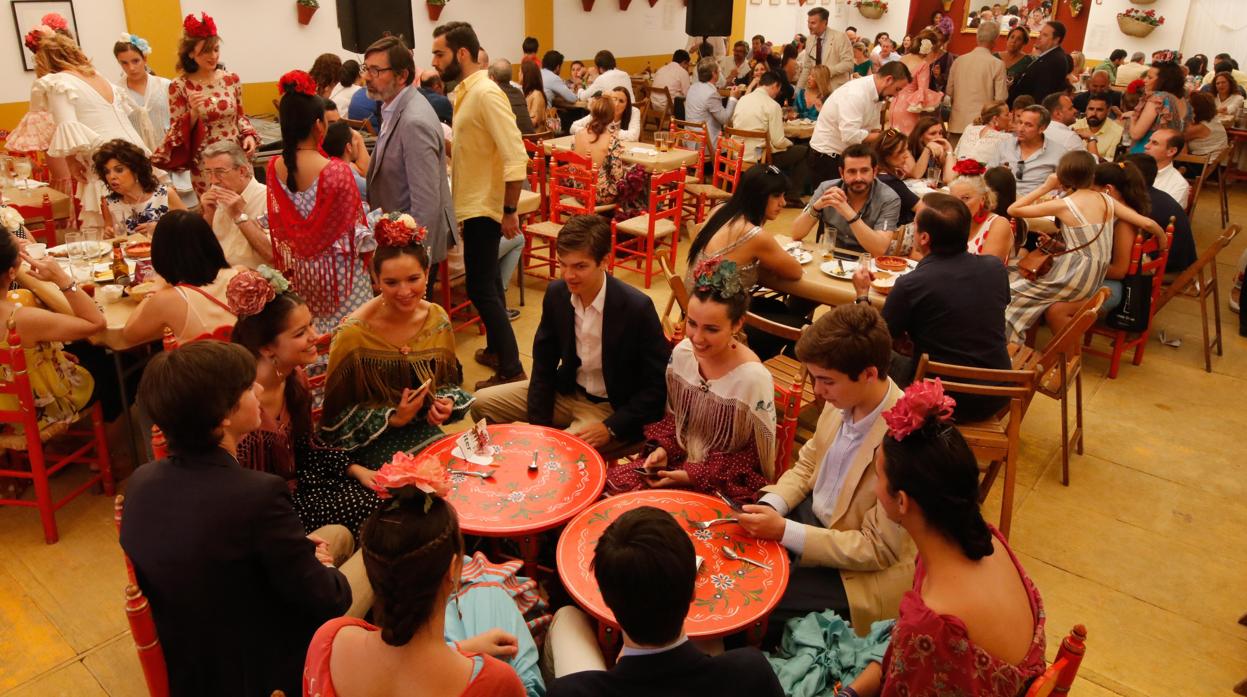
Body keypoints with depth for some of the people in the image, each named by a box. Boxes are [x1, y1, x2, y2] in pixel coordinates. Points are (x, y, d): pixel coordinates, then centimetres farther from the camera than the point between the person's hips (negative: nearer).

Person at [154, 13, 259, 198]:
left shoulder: (232, 79, 2)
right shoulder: (179, 87, -7)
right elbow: (177, 133, -4)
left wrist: (249, 135, -4)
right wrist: (194, 112, -21)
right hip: (205, 164, -2)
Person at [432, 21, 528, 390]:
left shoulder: (486, 93, -18)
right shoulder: (465, 92, 9)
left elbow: (515, 155, -23)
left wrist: (510, 210, -21)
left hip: (484, 207, -9)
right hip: (473, 204, 9)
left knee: (481, 288, -6)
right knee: (487, 283, 18)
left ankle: (511, 369, 1)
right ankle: (496, 346, 32)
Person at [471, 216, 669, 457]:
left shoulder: (637, 307, -24)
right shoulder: (556, 294, -8)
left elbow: (659, 385, -18)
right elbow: (544, 366, 1)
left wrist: (610, 428, -24)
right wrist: (538, 427, -8)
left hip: (613, 409, -6)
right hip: (567, 391, 6)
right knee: (481, 403, 2)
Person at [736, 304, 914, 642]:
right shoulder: (843, 402, -10)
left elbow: (879, 550, -23)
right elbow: (806, 465, 9)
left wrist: (784, 532, -26)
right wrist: (771, 505, -10)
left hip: (861, 571, -7)